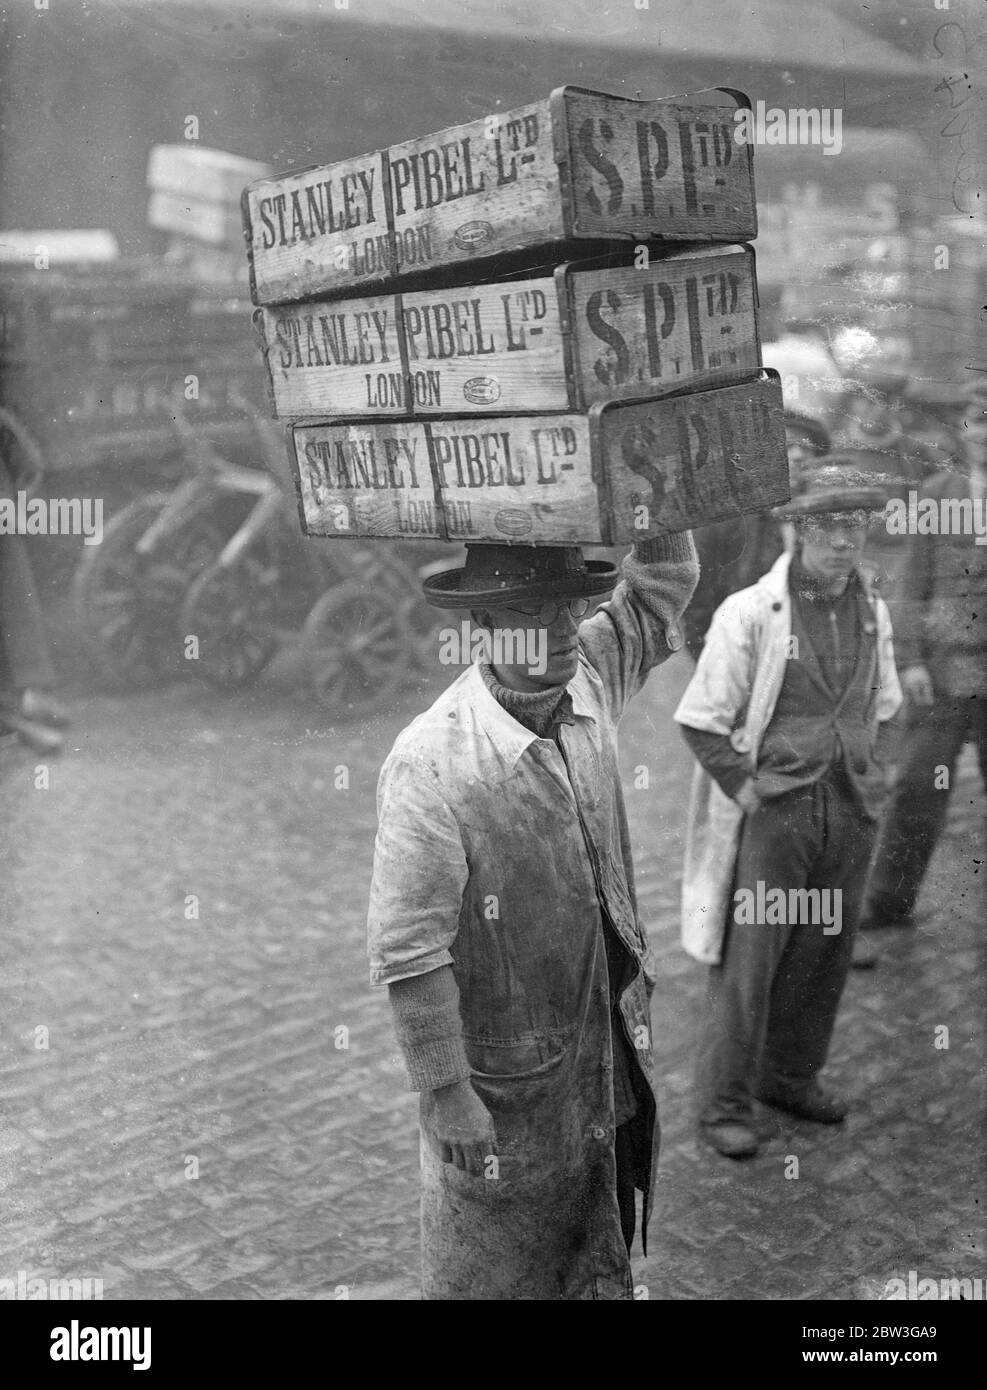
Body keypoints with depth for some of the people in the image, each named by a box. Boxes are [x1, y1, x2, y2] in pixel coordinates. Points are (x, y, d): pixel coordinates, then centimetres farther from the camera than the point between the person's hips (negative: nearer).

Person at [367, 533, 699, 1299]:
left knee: (601, 1246, 26)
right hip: (506, 1068, -6)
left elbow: (666, 581, 5)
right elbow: (407, 950, -23)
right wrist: (445, 1093, -19)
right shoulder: (428, 763, -26)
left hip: (612, 1041, 6)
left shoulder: (589, 678, -7)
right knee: (491, 1261, 17)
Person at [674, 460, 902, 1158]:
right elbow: (700, 720, -9)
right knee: (746, 959, -2)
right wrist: (748, 792, -11)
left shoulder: (873, 612, 8)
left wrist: (871, 781, 13)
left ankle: (793, 1079, 32)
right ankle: (725, 1106, 12)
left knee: (825, 956, 14)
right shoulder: (750, 612, -11)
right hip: (771, 813, -6)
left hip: (849, 815, 6)